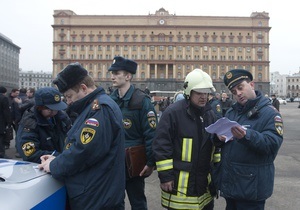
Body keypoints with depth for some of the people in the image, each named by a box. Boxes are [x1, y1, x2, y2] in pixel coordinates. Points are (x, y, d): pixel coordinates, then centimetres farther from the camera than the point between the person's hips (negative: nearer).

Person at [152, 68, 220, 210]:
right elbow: (161, 145, -14)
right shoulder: (173, 112, -14)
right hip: (179, 183, -6)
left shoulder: (210, 113, 8)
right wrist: (165, 176, -14)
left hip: (205, 181, 7)